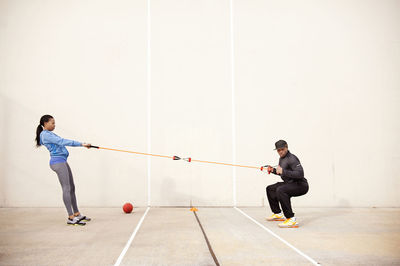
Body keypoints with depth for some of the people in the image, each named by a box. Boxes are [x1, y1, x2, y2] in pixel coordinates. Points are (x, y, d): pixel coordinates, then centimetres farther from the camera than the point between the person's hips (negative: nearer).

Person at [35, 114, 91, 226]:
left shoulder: (49, 134, 21)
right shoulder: (45, 135, -9)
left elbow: (61, 143, 17)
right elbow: (62, 142, -18)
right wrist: (81, 144, -20)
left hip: (62, 161, 10)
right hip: (58, 162, -10)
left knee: (71, 188, 10)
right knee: (66, 188, -12)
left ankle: (77, 214, 16)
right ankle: (71, 218, -11)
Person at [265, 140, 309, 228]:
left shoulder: (292, 158, -18)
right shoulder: (281, 158, 12)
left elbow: (300, 174, -31)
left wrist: (283, 171, -30)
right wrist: (273, 170, 10)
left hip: (300, 185, -10)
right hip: (290, 184, 10)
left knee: (280, 190, -35)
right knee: (270, 189, 20)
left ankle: (292, 220, -33)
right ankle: (278, 214, 29)